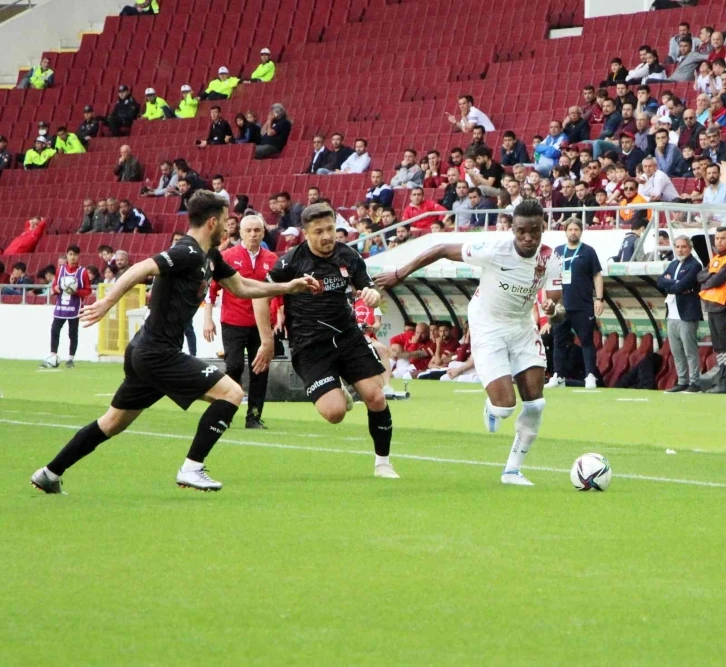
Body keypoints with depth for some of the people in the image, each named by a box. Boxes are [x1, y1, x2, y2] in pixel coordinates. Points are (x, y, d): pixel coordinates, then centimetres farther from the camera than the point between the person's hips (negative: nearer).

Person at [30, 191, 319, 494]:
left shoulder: (209, 256, 14)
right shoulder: (187, 253, -17)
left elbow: (241, 287, 26)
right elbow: (142, 269, -29)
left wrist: (289, 286, 21)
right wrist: (108, 302, -40)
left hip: (144, 353, 10)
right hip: (159, 353, -10)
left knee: (112, 423, 20)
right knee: (231, 392, -11)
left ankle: (49, 474, 26)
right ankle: (191, 469, -10)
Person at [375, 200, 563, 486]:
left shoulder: (549, 261, -15)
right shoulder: (494, 250, -26)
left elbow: (558, 308, -15)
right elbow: (442, 250, -15)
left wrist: (553, 311, -41)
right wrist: (400, 274, -11)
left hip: (522, 328, 4)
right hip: (488, 330, -4)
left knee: (535, 404, -3)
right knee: (504, 406, -16)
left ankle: (512, 470, 15)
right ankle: (491, 409, 25)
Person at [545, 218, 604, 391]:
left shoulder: (588, 251, 0)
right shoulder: (557, 252, 10)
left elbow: (597, 276, 0)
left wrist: (599, 298, -9)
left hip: (583, 307, -4)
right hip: (561, 306, 4)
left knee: (587, 341, -3)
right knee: (559, 342, 7)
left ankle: (590, 376, -4)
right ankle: (558, 376, 13)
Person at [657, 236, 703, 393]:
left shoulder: (694, 265, -7)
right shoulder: (673, 265, 18)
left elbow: (681, 286, -18)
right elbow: (660, 282, 6)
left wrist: (669, 284, -1)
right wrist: (675, 283, -9)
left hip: (687, 315, -8)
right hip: (672, 315, 8)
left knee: (690, 351, -6)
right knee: (676, 352, 9)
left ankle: (694, 383, -4)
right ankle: (682, 382, 13)